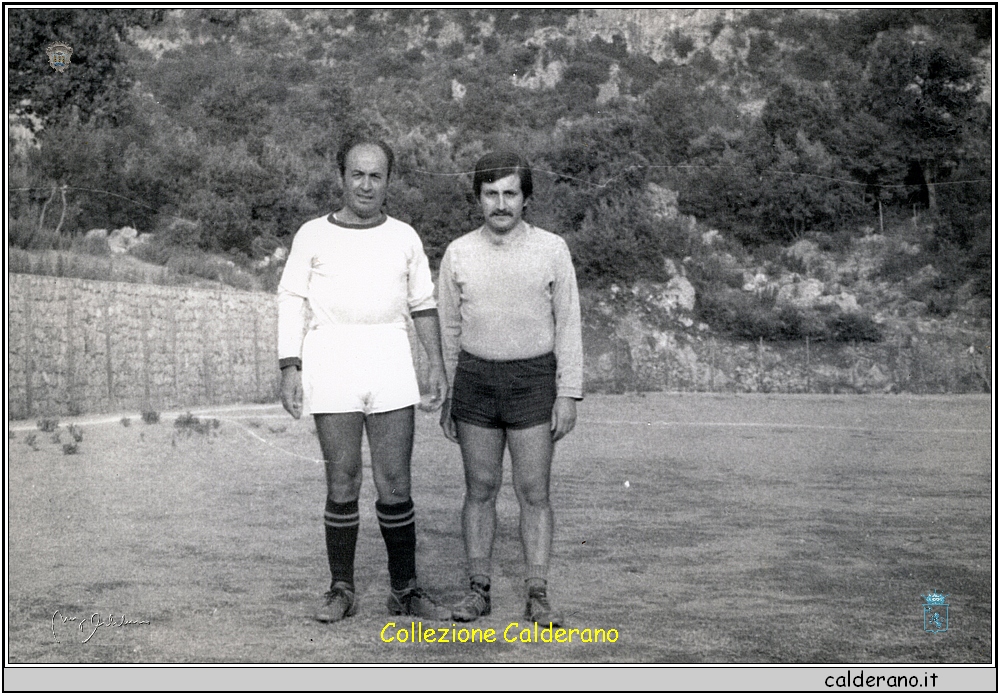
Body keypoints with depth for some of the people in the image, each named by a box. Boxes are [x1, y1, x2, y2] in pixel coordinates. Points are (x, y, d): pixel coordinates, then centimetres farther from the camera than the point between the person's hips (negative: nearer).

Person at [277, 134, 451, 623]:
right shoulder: (313, 235, 6)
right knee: (342, 485, 1)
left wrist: (437, 363, 8)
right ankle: (341, 591, 13)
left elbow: (423, 304, 16)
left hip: (390, 362, 2)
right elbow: (291, 302, 4)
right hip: (331, 360, -1)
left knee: (395, 485, 1)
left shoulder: (404, 237, 12)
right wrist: (289, 368, -5)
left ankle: (405, 591, 11)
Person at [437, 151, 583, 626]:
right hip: (476, 382, 2)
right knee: (480, 491, 5)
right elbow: (450, 330, 8)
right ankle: (478, 591, 16)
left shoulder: (552, 249, -4)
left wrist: (569, 395, -8)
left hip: (532, 384, -1)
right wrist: (448, 399, 8)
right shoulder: (458, 254, 1)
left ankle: (537, 599, 6)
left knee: (534, 494, -1)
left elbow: (568, 326, -2)